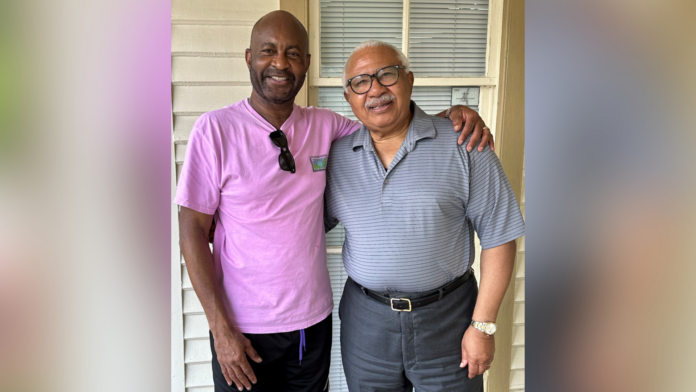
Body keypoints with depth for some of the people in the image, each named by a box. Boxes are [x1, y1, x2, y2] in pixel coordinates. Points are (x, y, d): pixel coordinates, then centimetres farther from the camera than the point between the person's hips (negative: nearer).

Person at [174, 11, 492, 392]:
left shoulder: (325, 126, -2)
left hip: (313, 320, 3)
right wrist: (221, 329, -12)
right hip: (242, 328, -3)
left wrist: (454, 115, -11)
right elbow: (192, 231, -10)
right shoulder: (215, 129, -11)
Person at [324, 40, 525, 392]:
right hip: (365, 319, 3)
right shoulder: (337, 156, 0)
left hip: (447, 317, -2)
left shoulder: (463, 145, -10)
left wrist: (483, 325, -9)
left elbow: (499, 236, -8)